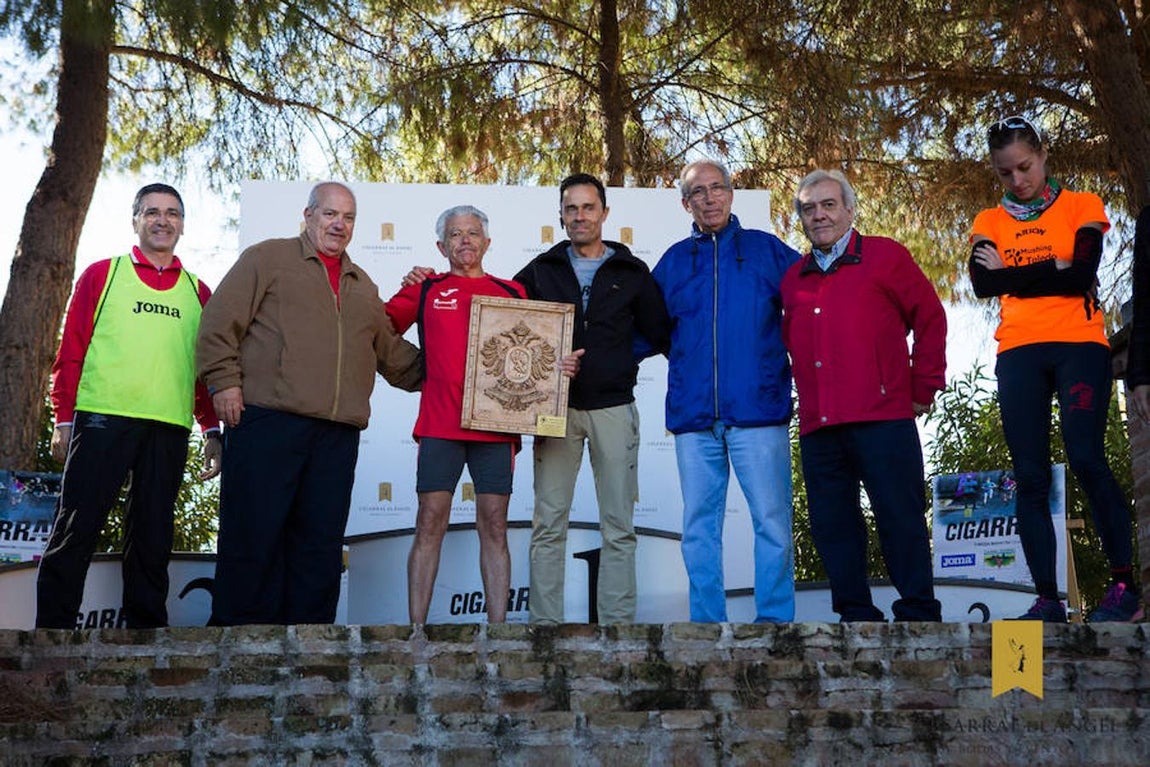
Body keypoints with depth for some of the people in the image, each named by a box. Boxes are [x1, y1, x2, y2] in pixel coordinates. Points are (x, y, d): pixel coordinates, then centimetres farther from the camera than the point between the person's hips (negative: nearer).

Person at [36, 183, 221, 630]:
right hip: (102, 420, -2)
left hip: (169, 430, 3)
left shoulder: (197, 292, 17)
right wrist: (63, 420, 0)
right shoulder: (102, 274, 10)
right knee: (76, 529, -4)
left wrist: (212, 430, 10)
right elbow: (71, 351, 7)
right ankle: (52, 632, 3)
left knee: (152, 539, 5)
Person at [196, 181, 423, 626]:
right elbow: (220, 322, -1)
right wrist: (224, 381, -9)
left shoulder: (363, 288, 25)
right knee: (252, 535, -4)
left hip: (338, 435, 5)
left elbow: (392, 355, 29)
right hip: (267, 422, -5)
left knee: (321, 543, 5)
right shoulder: (268, 259, 7)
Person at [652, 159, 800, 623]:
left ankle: (775, 618, 5)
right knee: (699, 526, 6)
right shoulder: (673, 262, 14)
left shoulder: (766, 250, 8)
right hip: (694, 415, 3)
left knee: (772, 520, -4)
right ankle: (706, 620, 14)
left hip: (758, 410, -2)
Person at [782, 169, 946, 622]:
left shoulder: (885, 256, 6)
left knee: (900, 518, -2)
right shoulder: (793, 279, 19)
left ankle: (918, 613, 8)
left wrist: (925, 387, 4)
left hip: (882, 418, -5)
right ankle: (857, 615, 15)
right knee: (832, 525, 5)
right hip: (817, 428, 5)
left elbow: (931, 318, 6)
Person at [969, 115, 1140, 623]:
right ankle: (1047, 600, -1)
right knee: (1030, 476, -3)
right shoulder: (990, 222, 15)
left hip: (1078, 344, -3)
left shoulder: (1081, 206, 8)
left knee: (1086, 459, -16)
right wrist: (1052, 269, -5)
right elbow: (982, 284, -3)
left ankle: (1125, 585, -4)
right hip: (1019, 352, 3)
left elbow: (1081, 275, -8)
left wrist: (1011, 273, -2)